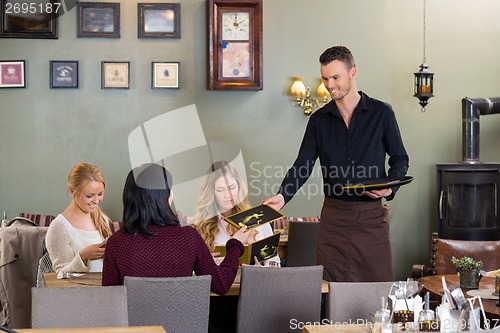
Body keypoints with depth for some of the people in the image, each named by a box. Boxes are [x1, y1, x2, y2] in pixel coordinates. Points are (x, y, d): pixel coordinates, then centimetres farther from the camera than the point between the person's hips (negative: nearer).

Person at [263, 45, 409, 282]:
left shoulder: (381, 113, 1)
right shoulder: (319, 119, 7)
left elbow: (400, 158, 7)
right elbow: (303, 165, 2)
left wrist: (390, 187, -13)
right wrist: (283, 196, -15)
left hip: (371, 215, -2)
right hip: (333, 216, 2)